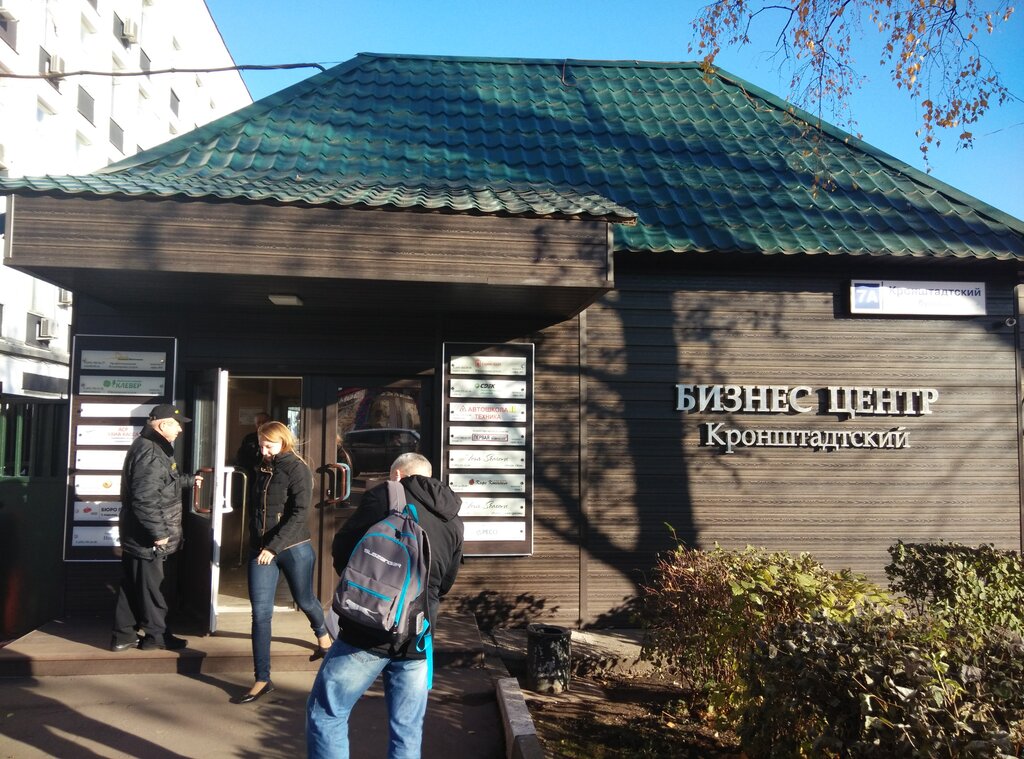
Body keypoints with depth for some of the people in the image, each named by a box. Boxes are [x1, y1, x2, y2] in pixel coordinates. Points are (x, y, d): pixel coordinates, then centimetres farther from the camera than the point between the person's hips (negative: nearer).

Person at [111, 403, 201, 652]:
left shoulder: (150, 446, 14)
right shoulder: (150, 452, -22)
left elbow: (163, 482, 31)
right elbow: (145, 498, -28)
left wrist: (190, 480, 42)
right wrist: (159, 533, -24)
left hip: (136, 536, 10)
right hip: (147, 538, -10)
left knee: (131, 586, 16)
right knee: (151, 588, 3)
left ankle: (123, 635, 24)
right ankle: (156, 635, 16)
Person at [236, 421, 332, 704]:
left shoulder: (297, 470, -11)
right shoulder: (263, 469, 9)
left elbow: (299, 514, -19)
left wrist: (273, 547, -23)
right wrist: (255, 543, 11)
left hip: (293, 550, -5)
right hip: (261, 551, 5)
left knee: (304, 601, 14)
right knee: (260, 613, -2)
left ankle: (322, 634, 47)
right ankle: (262, 680, 3)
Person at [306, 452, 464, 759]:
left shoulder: (385, 495, -3)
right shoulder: (454, 521, 11)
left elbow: (341, 549, 2)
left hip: (369, 630, -4)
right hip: (416, 638, 5)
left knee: (325, 714, 9)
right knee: (407, 731, 14)